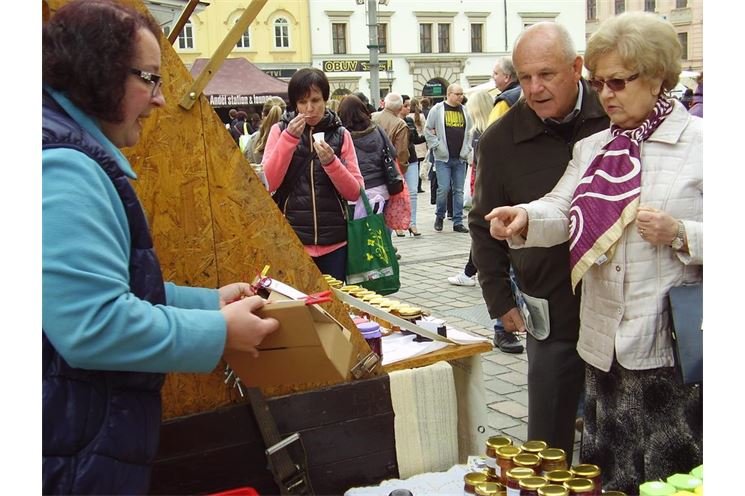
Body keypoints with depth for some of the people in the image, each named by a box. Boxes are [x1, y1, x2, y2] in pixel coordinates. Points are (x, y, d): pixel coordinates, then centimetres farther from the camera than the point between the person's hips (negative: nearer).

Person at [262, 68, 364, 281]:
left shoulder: (340, 134, 5)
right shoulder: (280, 130, 3)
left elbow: (355, 192, 0)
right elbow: (267, 183, -8)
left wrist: (331, 162, -16)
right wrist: (289, 138, -14)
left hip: (334, 241, 1)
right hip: (291, 240, -1)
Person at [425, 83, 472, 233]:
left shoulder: (464, 111, 11)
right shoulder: (437, 109, -1)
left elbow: (470, 131, 18)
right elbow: (428, 130, 1)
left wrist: (467, 148, 7)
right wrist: (436, 146, -7)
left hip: (460, 158, 4)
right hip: (443, 158, -4)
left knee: (459, 191, 5)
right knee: (443, 188, -8)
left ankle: (458, 222, 11)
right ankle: (439, 216, 14)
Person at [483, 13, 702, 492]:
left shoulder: (700, 143, -5)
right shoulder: (591, 148, 13)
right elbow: (563, 212, 0)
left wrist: (680, 234, -22)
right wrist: (525, 219, -19)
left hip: (673, 347, -5)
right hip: (604, 343, 5)